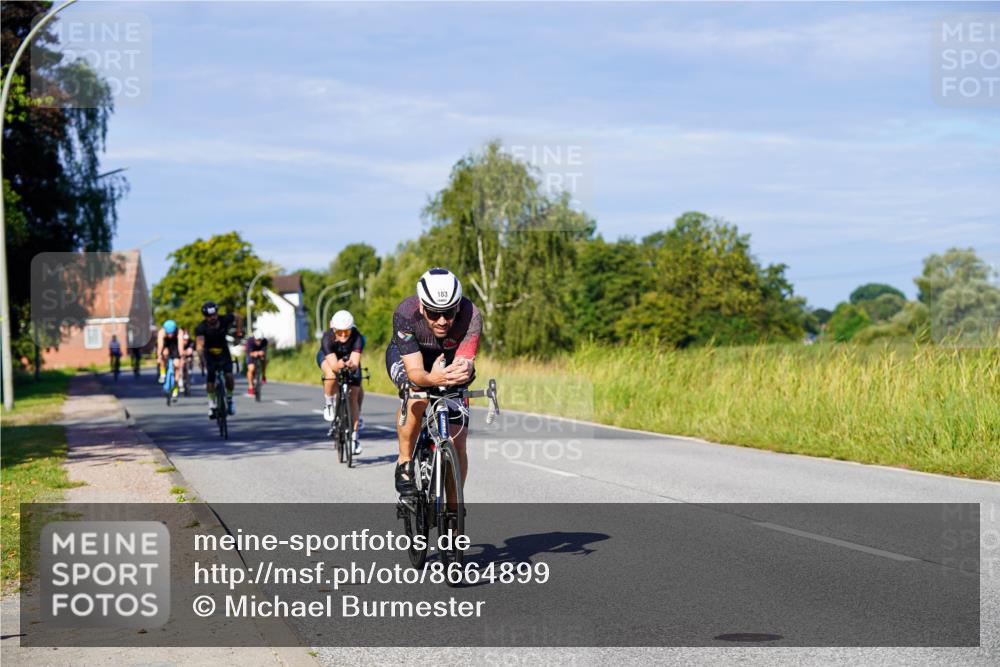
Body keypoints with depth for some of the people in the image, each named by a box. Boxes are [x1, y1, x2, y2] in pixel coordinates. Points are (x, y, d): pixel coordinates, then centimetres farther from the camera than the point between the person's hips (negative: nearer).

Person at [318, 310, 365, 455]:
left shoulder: (357, 337, -35)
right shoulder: (328, 338, -37)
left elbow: (355, 362, -44)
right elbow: (333, 364, -45)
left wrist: (351, 365, -67)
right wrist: (339, 365, -67)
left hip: (349, 359, 1)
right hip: (327, 357, -1)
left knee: (353, 396, -7)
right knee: (331, 376, -36)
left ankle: (354, 437, 4)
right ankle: (330, 405, -9)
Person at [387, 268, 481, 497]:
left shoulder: (471, 316, -34)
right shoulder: (405, 313, -37)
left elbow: (465, 361, -43)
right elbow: (414, 371, -41)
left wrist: (465, 371, -67)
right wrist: (431, 379, -64)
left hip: (448, 360, 2)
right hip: (405, 357, -2)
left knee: (457, 442, -7)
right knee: (417, 398, -36)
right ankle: (404, 463, -14)